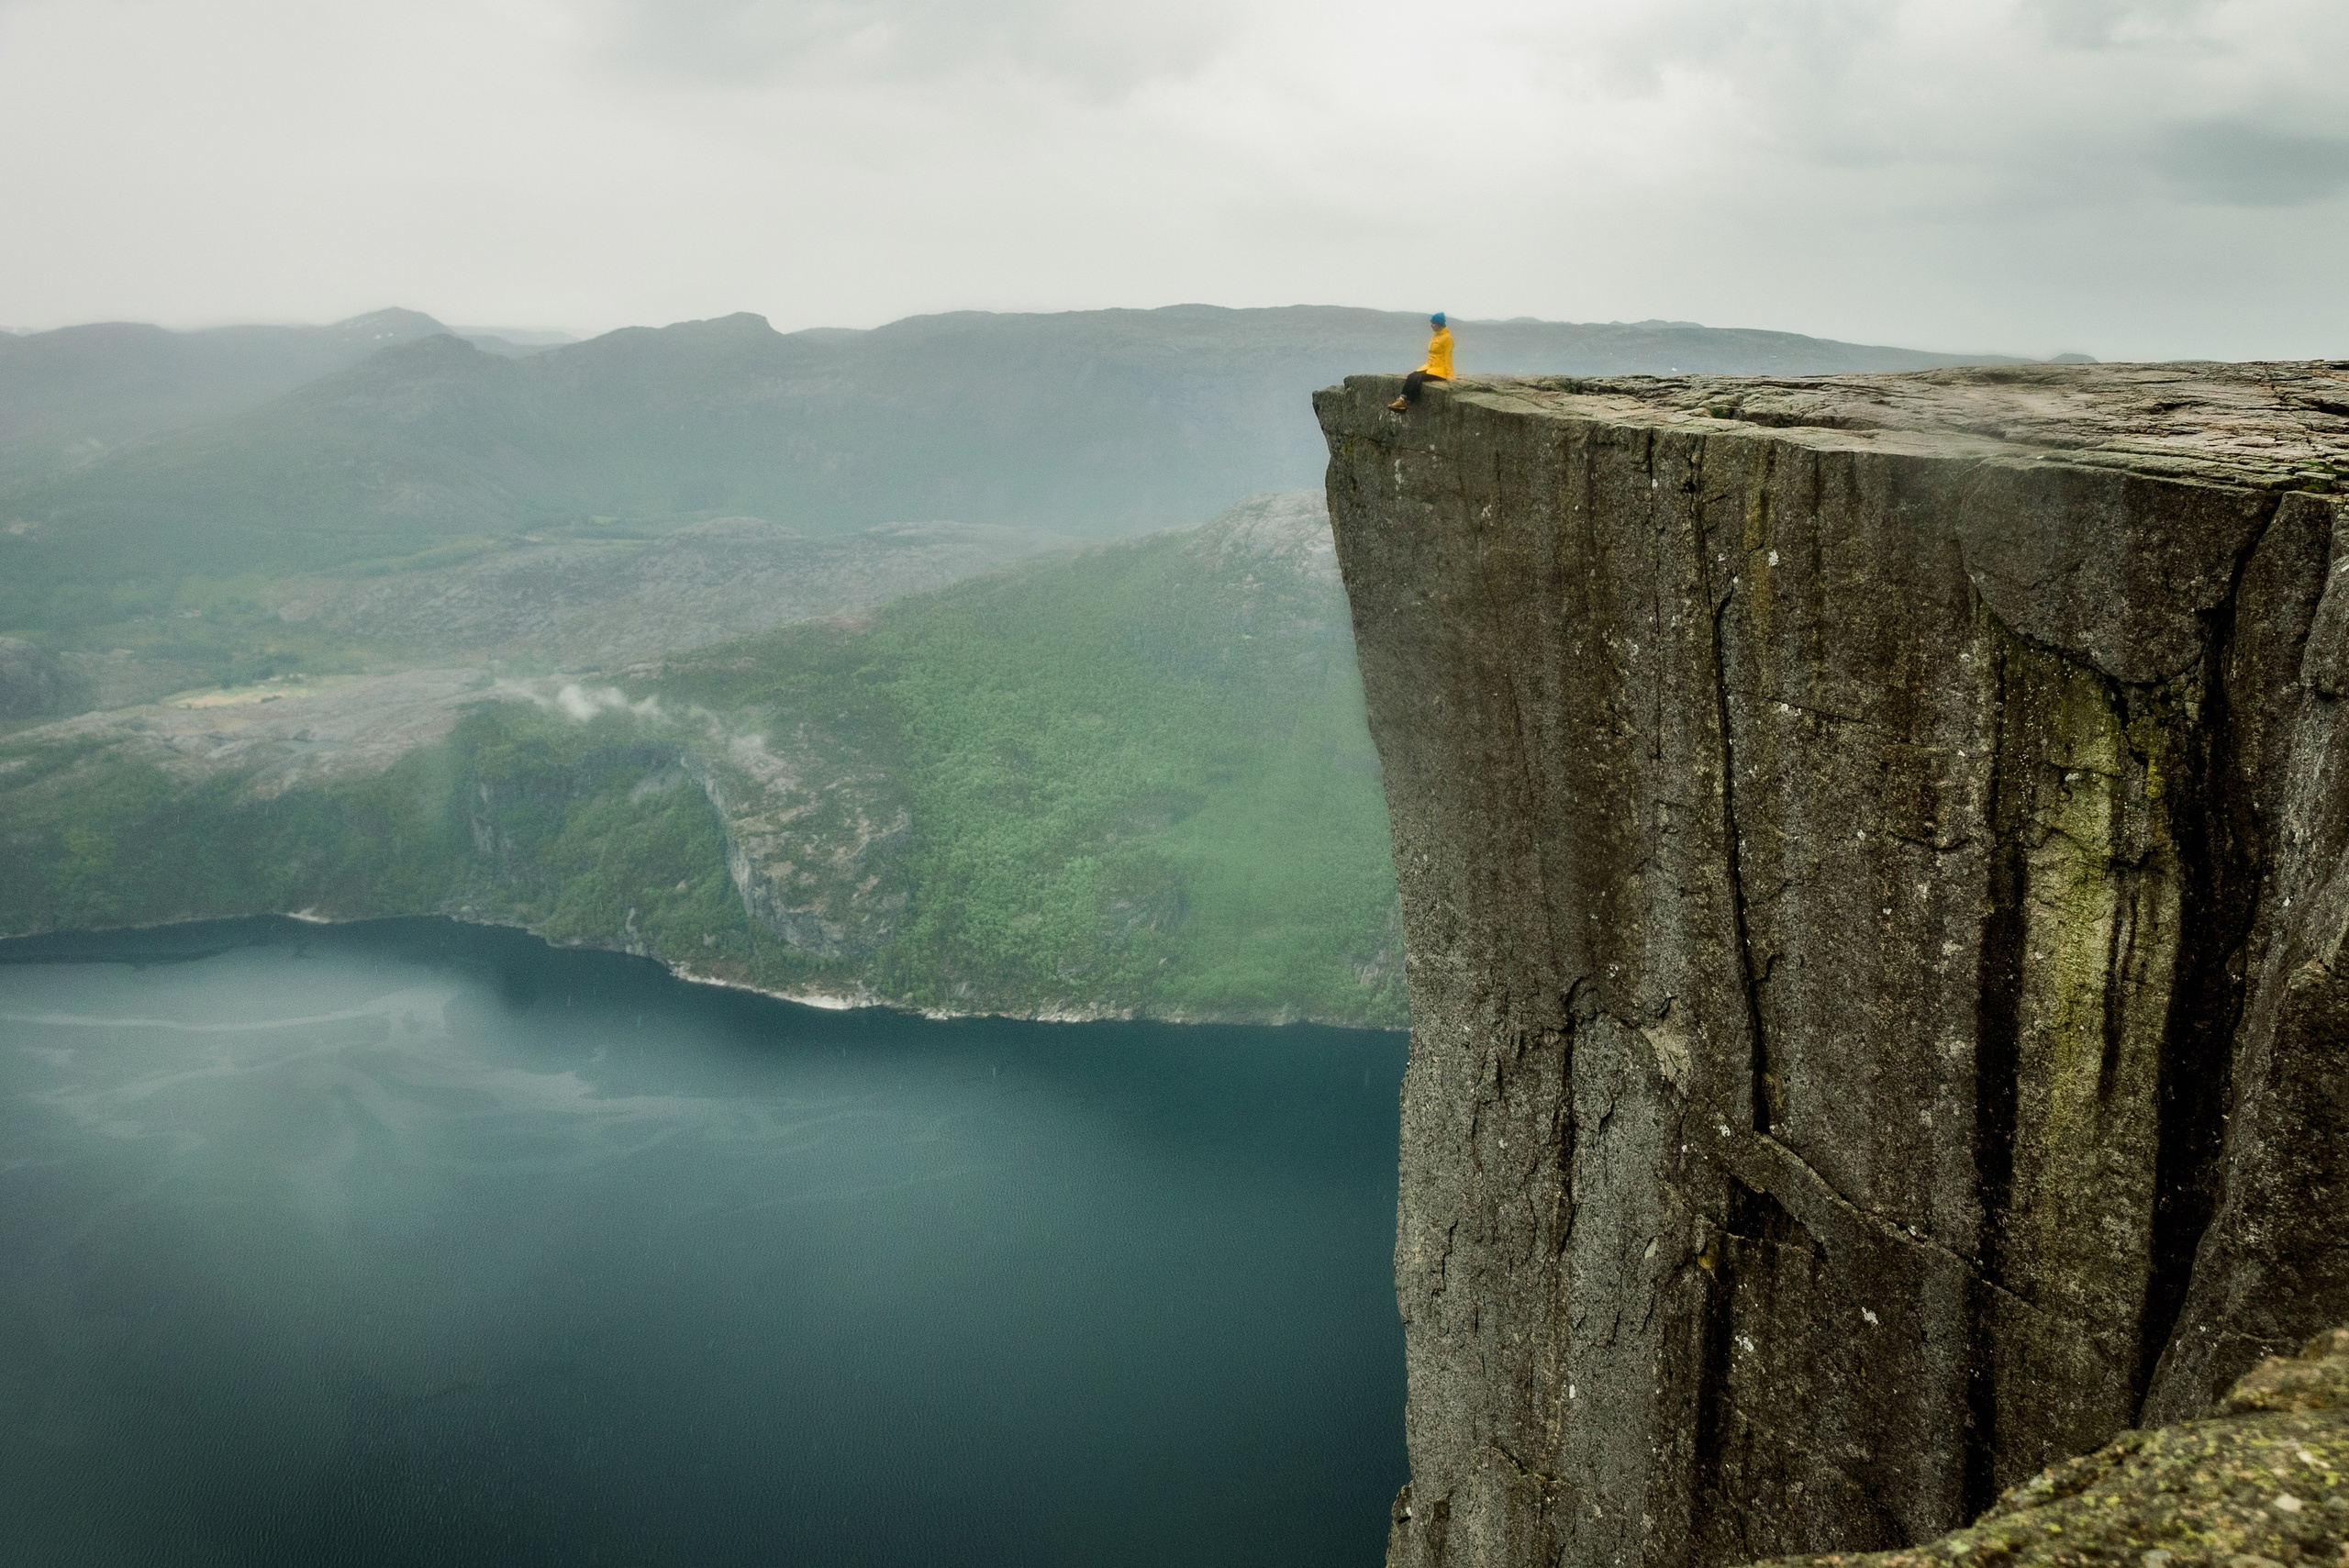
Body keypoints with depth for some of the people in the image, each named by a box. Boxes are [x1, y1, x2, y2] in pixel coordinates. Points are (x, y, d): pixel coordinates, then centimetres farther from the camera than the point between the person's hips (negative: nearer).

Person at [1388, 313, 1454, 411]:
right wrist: (1428, 365, 11)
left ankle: (1407, 403, -24)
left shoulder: (1447, 337, -10)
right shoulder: (1435, 335, 15)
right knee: (1411, 376, -16)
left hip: (1440, 369, -8)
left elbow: (1448, 357, -13)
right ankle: (1402, 400, -28)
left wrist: (1449, 375, -17)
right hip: (1430, 366, 8)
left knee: (1418, 378, -26)